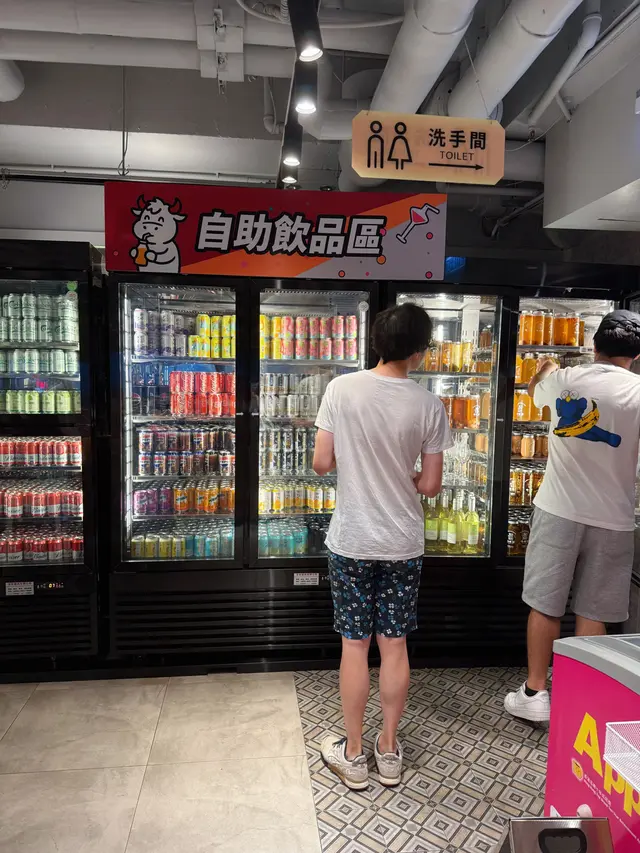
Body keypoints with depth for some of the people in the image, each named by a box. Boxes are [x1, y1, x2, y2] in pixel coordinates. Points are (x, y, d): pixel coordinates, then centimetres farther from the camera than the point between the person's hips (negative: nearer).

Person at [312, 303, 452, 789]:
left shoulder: (341, 389, -11)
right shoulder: (429, 405, -9)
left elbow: (321, 463, -6)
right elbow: (430, 485, -4)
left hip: (352, 542, -1)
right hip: (404, 545, 1)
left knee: (355, 645, 11)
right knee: (395, 645, 15)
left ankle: (353, 754, 26)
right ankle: (389, 750, 31)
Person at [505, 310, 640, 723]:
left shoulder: (565, 380, -4)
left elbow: (535, 388, 20)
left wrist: (547, 368, 41)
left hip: (559, 511, 0)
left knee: (545, 605, 10)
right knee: (592, 613, 11)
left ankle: (535, 693, 21)